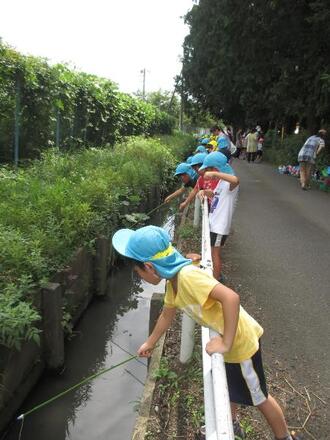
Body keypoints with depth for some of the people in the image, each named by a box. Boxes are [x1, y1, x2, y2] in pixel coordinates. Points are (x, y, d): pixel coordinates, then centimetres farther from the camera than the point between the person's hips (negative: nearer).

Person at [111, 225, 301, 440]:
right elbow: (167, 314, 13)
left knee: (259, 398, 16)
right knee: (229, 387, 31)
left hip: (241, 342, -8)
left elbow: (231, 297, -44)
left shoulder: (187, 275, -34)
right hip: (230, 341, 9)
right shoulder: (173, 281, -4)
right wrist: (150, 343, 24)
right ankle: (230, 423, 56)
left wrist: (226, 343, -35)